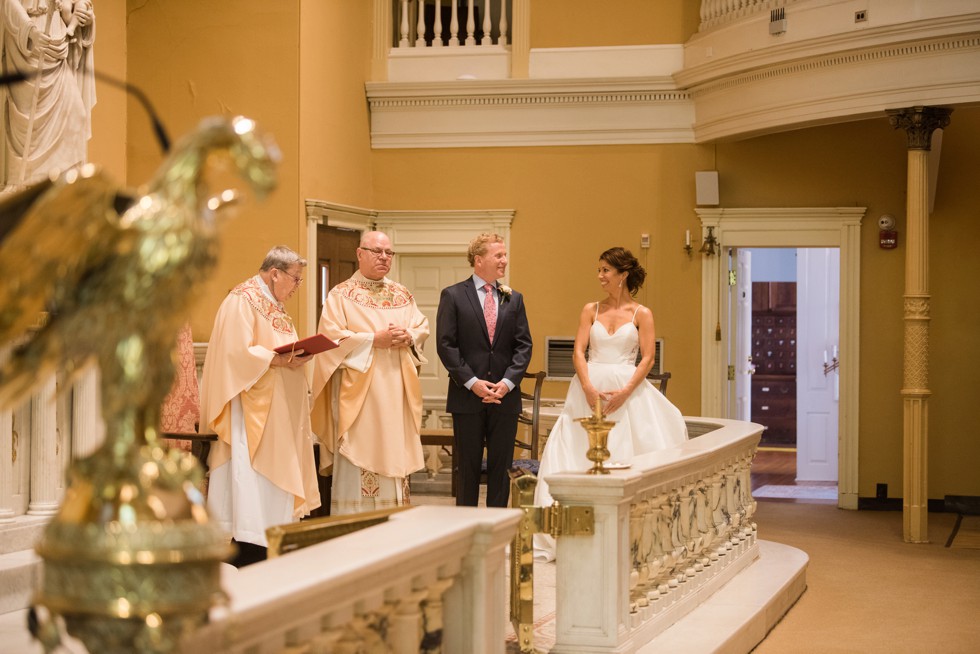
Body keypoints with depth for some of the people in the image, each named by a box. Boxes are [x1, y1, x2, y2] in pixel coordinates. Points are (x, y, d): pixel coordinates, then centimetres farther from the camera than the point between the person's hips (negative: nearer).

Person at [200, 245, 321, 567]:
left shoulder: (273, 305, 19)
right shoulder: (241, 301, -11)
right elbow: (237, 352, -21)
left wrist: (296, 357, 6)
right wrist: (278, 360, -23)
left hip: (277, 411, 10)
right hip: (250, 408, -10)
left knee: (273, 482, 7)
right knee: (250, 477, -11)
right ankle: (247, 560, -10)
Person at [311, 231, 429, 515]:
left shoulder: (402, 294, 16)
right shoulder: (341, 295, -1)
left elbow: (422, 326, 14)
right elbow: (331, 337, -11)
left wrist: (409, 336, -8)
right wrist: (374, 340, -16)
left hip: (396, 392, 5)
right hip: (358, 391, -5)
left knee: (395, 454, 5)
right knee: (358, 461, -7)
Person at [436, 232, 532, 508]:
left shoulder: (514, 299, 10)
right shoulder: (453, 296, 0)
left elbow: (523, 345, 6)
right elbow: (446, 344, -5)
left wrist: (508, 382, -8)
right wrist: (471, 382, -13)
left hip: (505, 396, 3)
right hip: (467, 397, -3)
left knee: (501, 466, 6)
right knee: (468, 467, 4)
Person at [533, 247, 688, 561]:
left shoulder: (641, 314, 2)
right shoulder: (591, 310, 8)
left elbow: (647, 359, -4)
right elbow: (578, 352, 1)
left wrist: (626, 391, -16)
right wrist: (588, 387, -14)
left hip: (628, 390, -2)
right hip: (590, 388, 2)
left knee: (626, 456, -4)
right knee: (583, 452, 0)